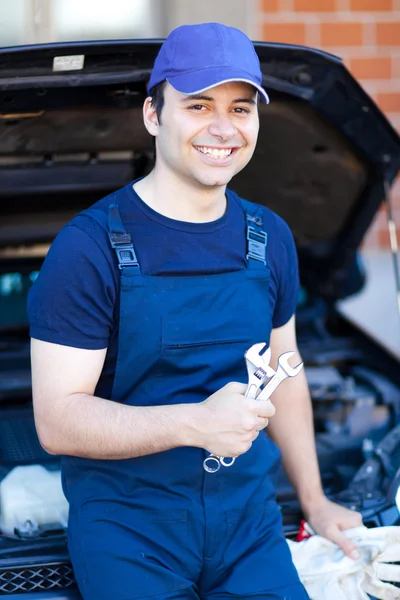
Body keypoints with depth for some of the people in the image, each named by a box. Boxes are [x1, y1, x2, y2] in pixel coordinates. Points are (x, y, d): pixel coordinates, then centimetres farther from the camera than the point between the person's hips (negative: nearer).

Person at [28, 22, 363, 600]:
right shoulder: (89, 247, -14)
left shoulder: (270, 238, 7)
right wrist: (193, 422, -30)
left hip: (250, 518, 5)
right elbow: (58, 421, -17)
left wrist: (314, 499, 18)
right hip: (128, 529, -5)